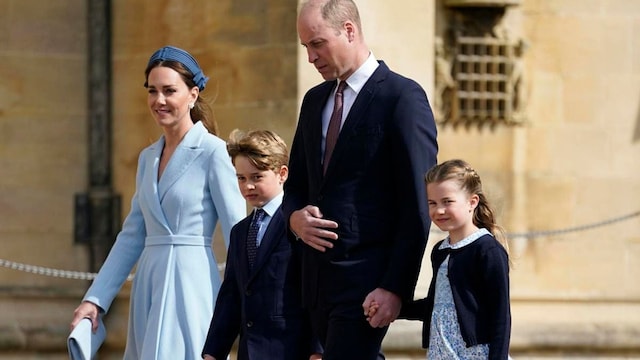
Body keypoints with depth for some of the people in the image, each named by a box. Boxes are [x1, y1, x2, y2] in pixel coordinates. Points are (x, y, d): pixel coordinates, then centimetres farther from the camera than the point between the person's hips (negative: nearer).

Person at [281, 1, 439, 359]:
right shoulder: (315, 100, 16)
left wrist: (395, 287, -16)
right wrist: (295, 218, -1)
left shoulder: (403, 97, -8)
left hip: (366, 277, -7)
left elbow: (418, 206, -11)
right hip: (319, 276, 7)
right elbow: (296, 185, 24)